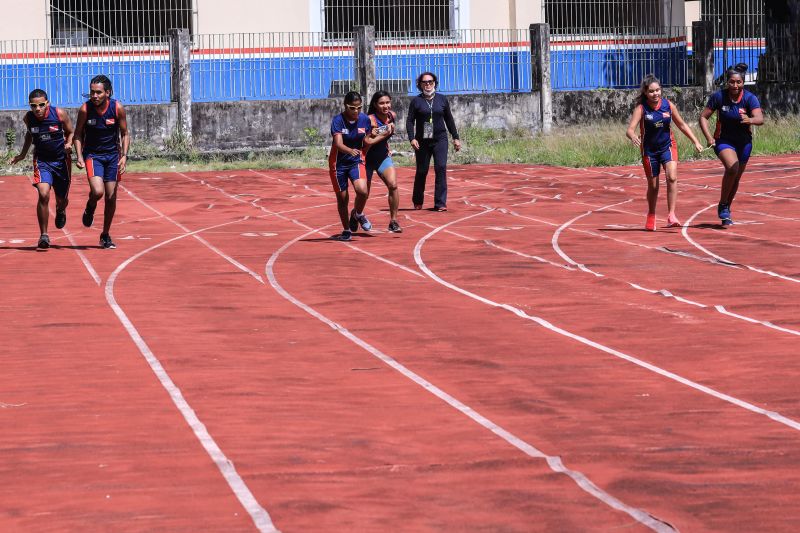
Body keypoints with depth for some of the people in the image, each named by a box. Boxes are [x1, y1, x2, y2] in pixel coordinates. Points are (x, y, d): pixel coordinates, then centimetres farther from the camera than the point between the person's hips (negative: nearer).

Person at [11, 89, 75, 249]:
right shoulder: (28, 118, -10)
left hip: (61, 160, 0)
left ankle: (61, 211, 53)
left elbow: (70, 132, 0)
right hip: (41, 161, 0)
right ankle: (43, 235, -12)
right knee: (43, 195, -22)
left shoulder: (59, 114, -16)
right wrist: (23, 154, 16)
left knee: (62, 199, 14)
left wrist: (69, 144, -19)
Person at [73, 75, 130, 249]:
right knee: (97, 191, -22)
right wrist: (79, 157, -15)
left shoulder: (117, 108, -13)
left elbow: (125, 134, -1)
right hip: (92, 154, -2)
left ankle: (105, 235, 19)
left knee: (111, 197, 3)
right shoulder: (85, 109, -15)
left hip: (112, 155, 2)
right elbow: (78, 134, -3)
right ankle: (90, 208, 15)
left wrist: (124, 156, -13)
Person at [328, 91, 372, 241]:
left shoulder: (365, 119, -6)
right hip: (339, 162, -2)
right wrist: (350, 151, -47)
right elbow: (338, 144, -30)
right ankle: (347, 230, 25)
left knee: (362, 190, -22)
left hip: (357, 161, 2)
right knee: (342, 197, 5)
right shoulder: (338, 120, -17)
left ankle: (358, 214, 10)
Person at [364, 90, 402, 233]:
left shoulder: (392, 116, -4)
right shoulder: (370, 120, -24)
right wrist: (384, 134, -29)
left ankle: (393, 221, -9)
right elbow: (367, 142, -33)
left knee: (393, 185, -16)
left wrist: (387, 147, 11)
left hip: (383, 157, 4)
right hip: (367, 158, -4)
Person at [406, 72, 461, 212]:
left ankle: (440, 203, -12)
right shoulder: (416, 101, 3)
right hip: (422, 141, -1)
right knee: (421, 171, 4)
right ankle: (417, 202, 23)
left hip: (440, 139, 1)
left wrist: (455, 137, 12)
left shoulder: (442, 99, 9)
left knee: (441, 168, -12)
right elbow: (410, 121, 0)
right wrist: (412, 138, -13)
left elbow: (449, 120, 15)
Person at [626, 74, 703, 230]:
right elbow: (630, 129, -26)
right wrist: (633, 137, -49)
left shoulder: (668, 105, -8)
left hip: (668, 146, 1)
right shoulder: (641, 109, -15)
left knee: (672, 177, -23)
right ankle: (651, 217, 34)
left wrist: (696, 142, 4)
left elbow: (682, 124, 6)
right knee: (653, 185, 9)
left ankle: (671, 215, -20)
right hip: (649, 150, -1)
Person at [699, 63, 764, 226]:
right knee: (732, 168, -28)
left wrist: (750, 120, -51)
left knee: (736, 178, 12)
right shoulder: (719, 96, -13)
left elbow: (760, 119, -28)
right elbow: (703, 117, -6)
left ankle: (726, 212, 33)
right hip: (723, 140, -2)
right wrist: (709, 137, -18)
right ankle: (722, 205, -12)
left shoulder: (749, 98, -14)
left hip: (744, 142, 2)